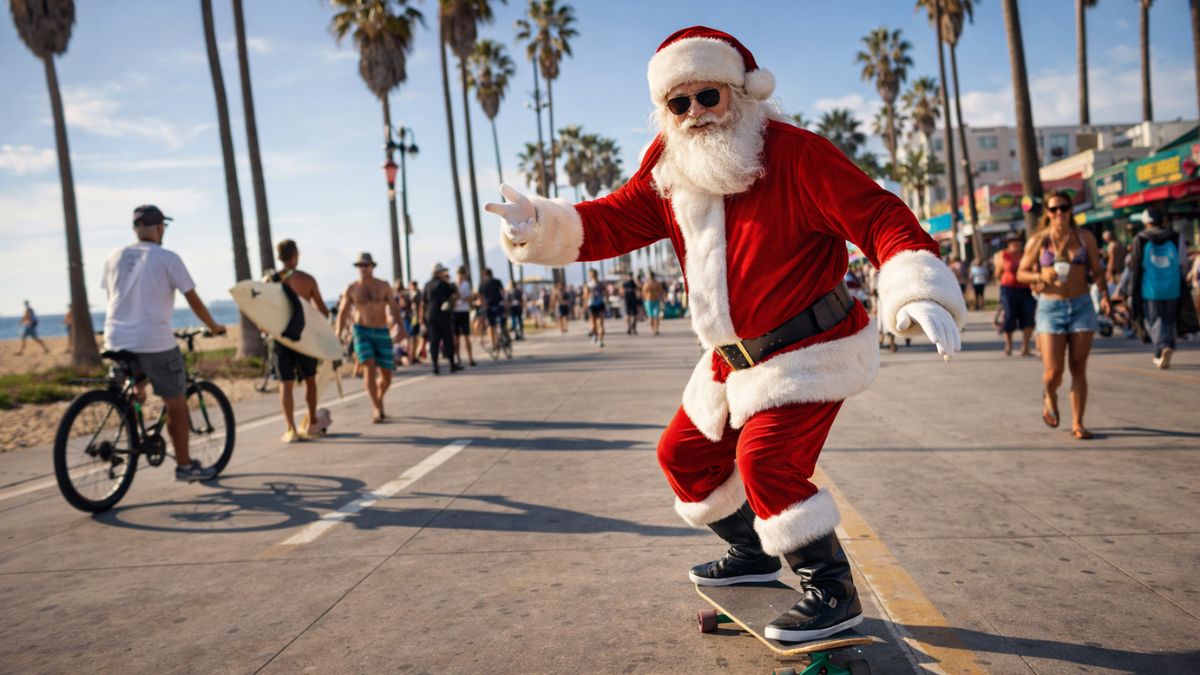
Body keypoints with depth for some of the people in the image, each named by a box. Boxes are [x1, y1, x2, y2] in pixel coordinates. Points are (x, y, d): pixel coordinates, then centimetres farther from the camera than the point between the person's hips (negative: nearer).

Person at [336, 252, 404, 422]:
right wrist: (338, 335, -7)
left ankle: (378, 401, 31)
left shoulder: (384, 286, 3)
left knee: (386, 375, 3)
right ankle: (376, 408, -20)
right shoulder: (351, 289, 1)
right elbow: (342, 313, 4)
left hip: (382, 333, 2)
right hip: (361, 332, -2)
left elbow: (394, 308, 4)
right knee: (370, 367, -22)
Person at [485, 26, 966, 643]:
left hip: (811, 349, -8)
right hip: (735, 359, 8)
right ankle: (751, 552, 38)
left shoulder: (795, 154, -19)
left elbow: (878, 217, -24)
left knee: (764, 460, -23)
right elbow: (611, 222, 1)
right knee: (684, 454, 15)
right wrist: (541, 226, -16)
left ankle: (833, 591, -3)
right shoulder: (668, 166, 1)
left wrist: (918, 291, -40)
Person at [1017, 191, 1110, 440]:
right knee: (1053, 371, -8)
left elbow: (1097, 270, 9)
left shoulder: (1085, 237, 5)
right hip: (1050, 308, -2)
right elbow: (1021, 273, 4)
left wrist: (1104, 294, -6)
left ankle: (1077, 423, 10)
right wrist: (1040, 276, -16)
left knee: (1078, 369, 0)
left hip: (1081, 306, 2)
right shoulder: (1038, 240, 0)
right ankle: (1049, 398, 27)